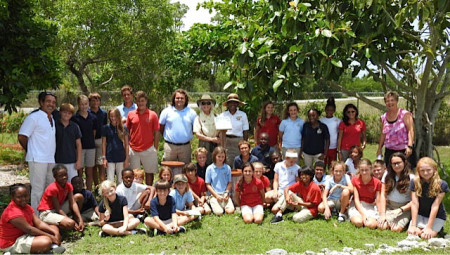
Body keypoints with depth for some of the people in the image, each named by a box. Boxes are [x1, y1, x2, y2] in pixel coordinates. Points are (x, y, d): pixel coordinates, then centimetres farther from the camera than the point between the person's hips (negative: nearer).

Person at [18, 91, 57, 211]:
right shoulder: (34, 117, -9)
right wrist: (29, 150, 2)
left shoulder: (52, 119, 16)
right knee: (38, 190, -4)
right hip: (37, 160, -8)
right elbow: (21, 137, -10)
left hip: (51, 160, 8)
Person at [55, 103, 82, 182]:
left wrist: (79, 160, 1)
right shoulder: (55, 125, -1)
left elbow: (78, 144, 6)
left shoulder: (74, 126, 3)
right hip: (57, 161, -1)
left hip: (71, 161, 1)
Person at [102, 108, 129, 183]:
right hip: (110, 158, -1)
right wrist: (104, 158, -3)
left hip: (121, 158, 1)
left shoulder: (123, 128, 3)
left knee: (120, 180, 10)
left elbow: (126, 144, 6)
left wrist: (127, 158, 1)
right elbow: (103, 144, 2)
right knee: (110, 181, 0)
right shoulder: (106, 128, 0)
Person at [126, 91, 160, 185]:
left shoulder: (152, 115, -1)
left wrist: (155, 149, -1)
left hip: (149, 149, -1)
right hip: (133, 149, 1)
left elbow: (156, 132, 1)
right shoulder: (131, 114, 3)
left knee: (149, 172, 8)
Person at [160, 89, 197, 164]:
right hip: (170, 146, -1)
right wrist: (166, 136, 5)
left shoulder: (191, 112, 5)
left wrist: (189, 136, 3)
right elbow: (161, 127, 8)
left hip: (185, 146, 1)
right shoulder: (166, 111, 3)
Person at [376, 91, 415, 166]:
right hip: (389, 151, 4)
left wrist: (409, 146, -22)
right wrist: (379, 149, 14)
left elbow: (411, 130, -11)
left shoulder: (405, 114, -2)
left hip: (404, 151, -4)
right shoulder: (383, 118, 11)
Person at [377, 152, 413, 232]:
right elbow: (383, 195, 0)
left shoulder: (411, 178, -6)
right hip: (389, 206, 2)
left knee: (396, 229, -24)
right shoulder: (387, 175, 1)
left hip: (405, 208, -2)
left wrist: (400, 210, -18)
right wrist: (382, 214, -6)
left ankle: (404, 222, 7)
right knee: (382, 226, -23)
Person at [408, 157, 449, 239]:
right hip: (419, 214, 2)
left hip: (437, 216, -2)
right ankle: (421, 227, 10)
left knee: (425, 236, -22)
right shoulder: (414, 182, -8)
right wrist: (413, 225, -16)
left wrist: (429, 227, -20)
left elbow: (435, 206, -18)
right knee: (412, 232, -23)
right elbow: (415, 204, -11)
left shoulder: (441, 184, -15)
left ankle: (438, 227, 9)